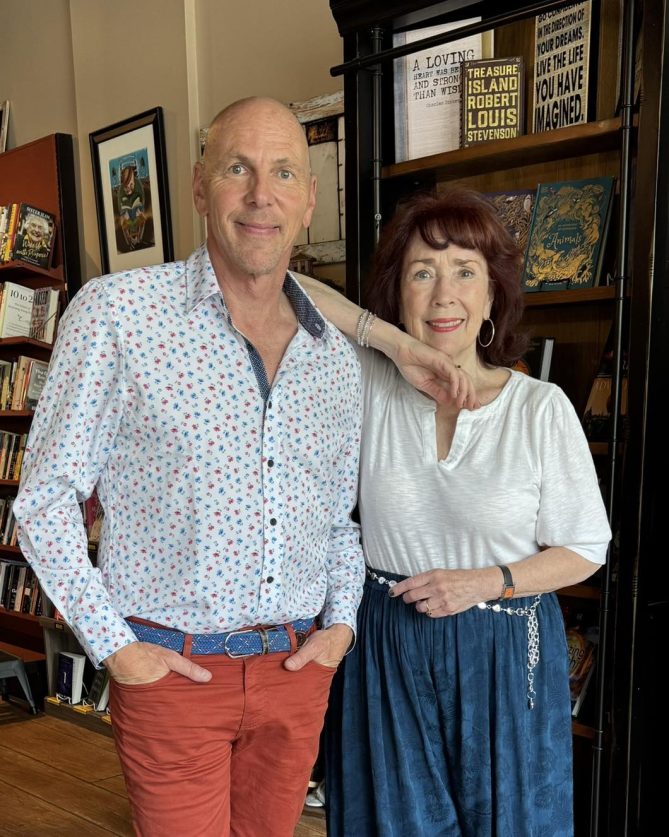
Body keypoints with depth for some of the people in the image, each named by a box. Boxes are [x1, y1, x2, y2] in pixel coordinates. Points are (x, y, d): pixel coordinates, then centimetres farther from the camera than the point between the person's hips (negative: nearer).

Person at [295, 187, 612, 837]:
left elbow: (585, 550, -3)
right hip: (388, 652, 1)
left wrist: (487, 581, -17)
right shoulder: (370, 386, -8)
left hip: (504, 657, 0)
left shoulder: (541, 407, -11)